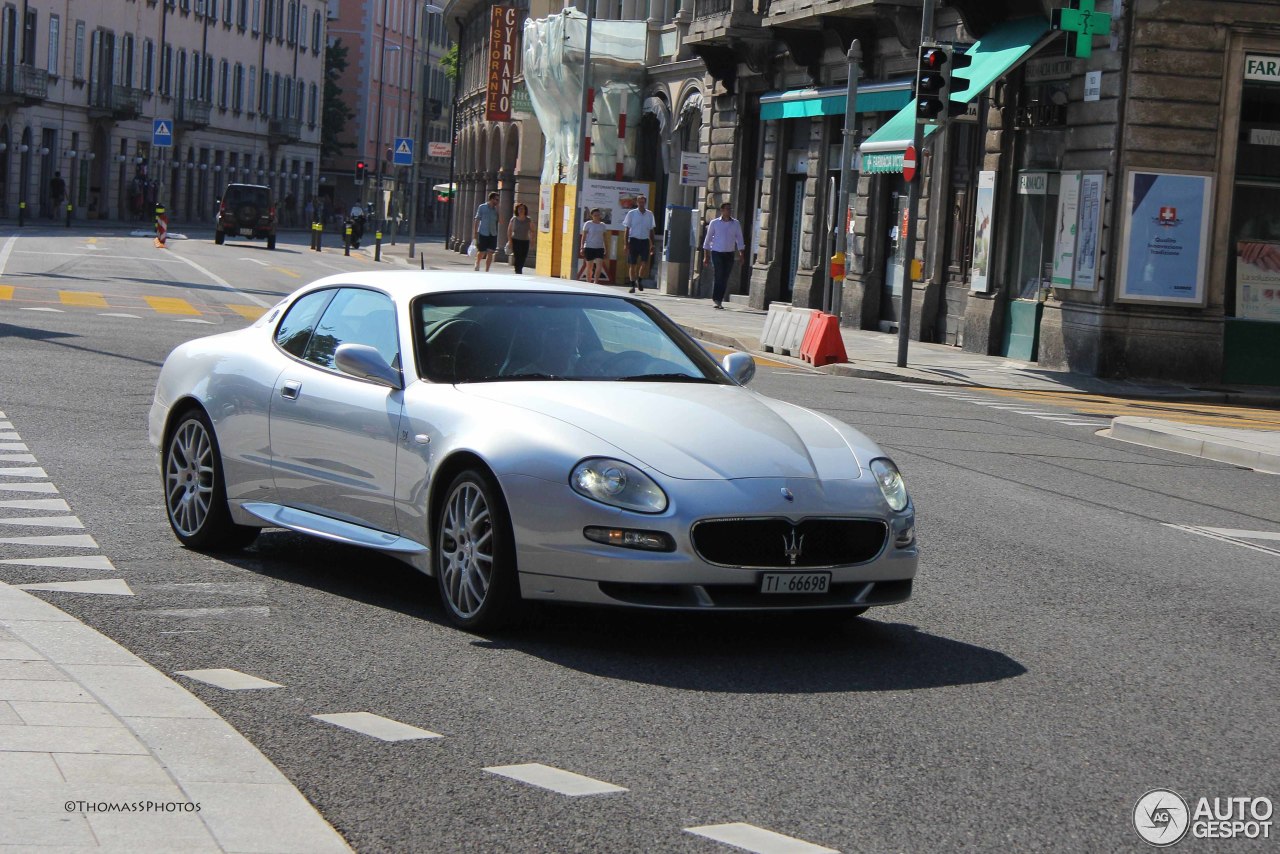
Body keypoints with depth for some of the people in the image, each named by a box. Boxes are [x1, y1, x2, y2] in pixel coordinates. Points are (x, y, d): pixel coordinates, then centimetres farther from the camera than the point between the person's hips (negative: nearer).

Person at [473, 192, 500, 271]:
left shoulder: (496, 209, 7)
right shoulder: (482, 207, -2)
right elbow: (477, 221, -1)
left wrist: (497, 209, -9)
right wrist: (475, 233, -6)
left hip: (493, 234, 3)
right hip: (483, 233, -3)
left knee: (490, 253, -3)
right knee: (482, 253, 2)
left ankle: (486, 271, 4)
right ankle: (477, 263, 33)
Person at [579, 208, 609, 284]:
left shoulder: (603, 225, 10)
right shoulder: (588, 224, 0)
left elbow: (605, 237, 13)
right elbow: (584, 236, 0)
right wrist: (582, 247, -8)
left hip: (599, 248, 3)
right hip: (589, 247, -3)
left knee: (599, 265, -13)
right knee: (589, 266, 3)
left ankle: (595, 282, -7)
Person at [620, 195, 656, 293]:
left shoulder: (650, 214, 8)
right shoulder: (631, 213, 1)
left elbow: (651, 230, 14)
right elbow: (627, 229, 3)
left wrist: (652, 244, 10)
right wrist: (626, 243, -4)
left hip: (645, 241, 1)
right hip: (634, 240, -1)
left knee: (645, 262, -12)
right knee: (632, 264, 1)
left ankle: (639, 280, 11)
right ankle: (632, 285, 10)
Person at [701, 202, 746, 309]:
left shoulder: (736, 223, 7)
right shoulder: (714, 223, 2)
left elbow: (739, 239, 7)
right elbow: (708, 239, 7)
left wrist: (741, 253, -5)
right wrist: (705, 256, 4)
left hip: (730, 254, 2)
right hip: (717, 252, -2)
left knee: (725, 279, 2)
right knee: (718, 276, -14)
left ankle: (719, 300, 9)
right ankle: (716, 299, -9)